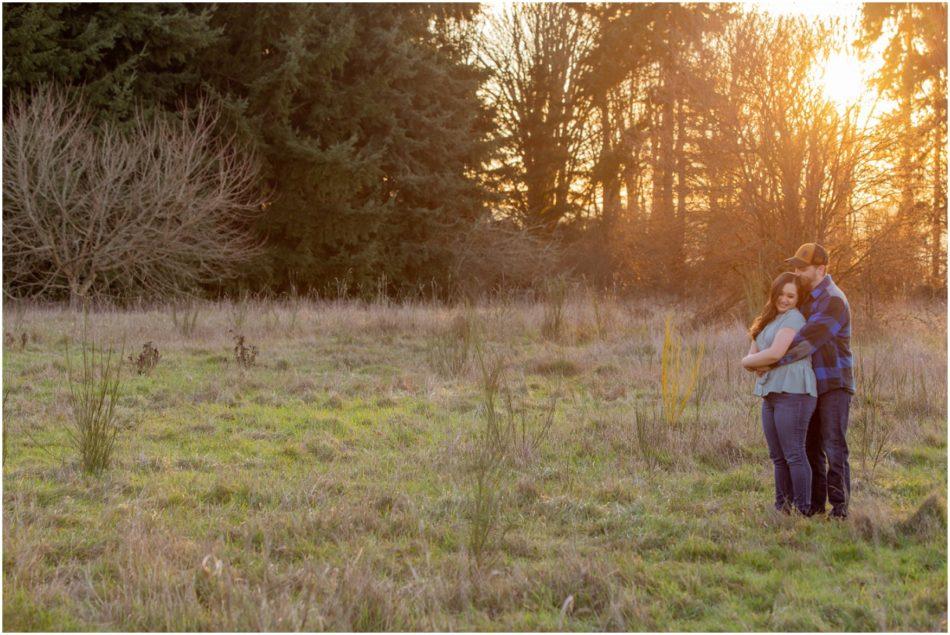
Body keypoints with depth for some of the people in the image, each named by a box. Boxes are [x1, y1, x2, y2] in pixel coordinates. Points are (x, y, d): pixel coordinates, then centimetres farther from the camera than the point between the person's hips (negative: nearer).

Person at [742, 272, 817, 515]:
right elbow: (751, 357, 15)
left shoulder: (793, 318, -7)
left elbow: (775, 353, -18)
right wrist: (756, 361, -8)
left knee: (794, 454, -8)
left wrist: (749, 360, -1)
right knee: (778, 457, 10)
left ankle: (803, 511, -4)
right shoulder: (768, 321, 21)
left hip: (793, 392, -9)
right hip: (770, 394, 9)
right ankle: (782, 510, 16)